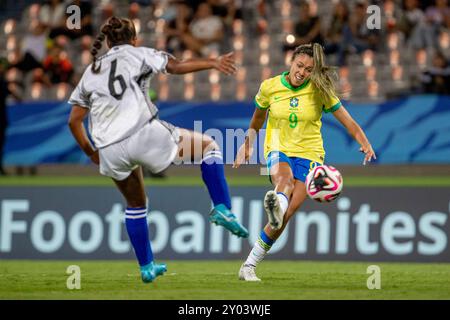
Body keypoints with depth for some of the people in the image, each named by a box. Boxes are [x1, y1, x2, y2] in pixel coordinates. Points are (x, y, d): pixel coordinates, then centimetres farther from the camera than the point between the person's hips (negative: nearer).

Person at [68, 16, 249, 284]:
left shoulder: (91, 72, 23)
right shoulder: (137, 54, 11)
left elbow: (74, 121, 20)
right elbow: (175, 66, -8)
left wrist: (92, 154, 28)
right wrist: (212, 63, -10)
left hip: (110, 151, 5)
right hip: (142, 133, -5)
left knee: (136, 204, 27)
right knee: (208, 146, 13)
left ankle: (146, 267, 28)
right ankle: (222, 209, -4)